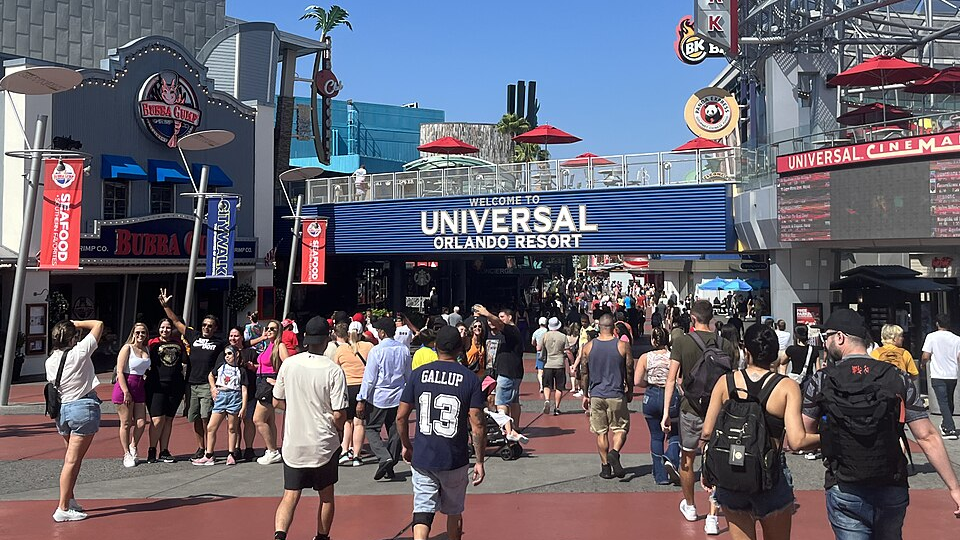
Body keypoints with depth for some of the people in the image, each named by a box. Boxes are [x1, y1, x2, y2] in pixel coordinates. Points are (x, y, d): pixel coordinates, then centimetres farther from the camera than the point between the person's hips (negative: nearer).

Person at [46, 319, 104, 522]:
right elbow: (98, 324, -4)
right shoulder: (80, 351, -12)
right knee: (72, 460, -5)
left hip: (62, 409, 7)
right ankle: (63, 509, -4)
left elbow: (53, 386, 15)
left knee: (73, 458, 21)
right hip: (84, 408, -7)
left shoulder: (49, 361, 6)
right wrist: (76, 323, 3)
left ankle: (70, 500, 28)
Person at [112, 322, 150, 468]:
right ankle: (127, 454, 13)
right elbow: (120, 372, -12)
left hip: (140, 387, 6)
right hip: (125, 387, -5)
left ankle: (133, 446, 27)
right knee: (126, 423, 2)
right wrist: (126, 392, -17)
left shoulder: (147, 350, 11)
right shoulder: (127, 348, -7)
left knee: (141, 422, 3)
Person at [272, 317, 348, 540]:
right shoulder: (333, 370, -15)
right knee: (326, 495, 18)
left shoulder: (288, 364, -4)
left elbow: (277, 402, 7)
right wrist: (338, 430, 5)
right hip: (323, 444, -2)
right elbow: (339, 414, -15)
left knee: (290, 496, 6)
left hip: (293, 443, 2)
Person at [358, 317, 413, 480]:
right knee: (395, 432, 11)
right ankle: (390, 468, 16)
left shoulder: (377, 350, -13)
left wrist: (362, 400, -7)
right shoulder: (404, 350, 3)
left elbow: (369, 378, -13)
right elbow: (409, 376, 12)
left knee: (371, 429, 7)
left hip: (379, 398, -5)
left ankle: (384, 457, -13)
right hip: (398, 398, 5)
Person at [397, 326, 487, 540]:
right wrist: (479, 461, -2)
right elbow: (477, 424, -10)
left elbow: (401, 416, 1)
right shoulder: (470, 378, -6)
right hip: (455, 460, 0)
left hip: (422, 458, 1)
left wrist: (406, 446, 17)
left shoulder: (418, 374, -1)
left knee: (422, 511, 1)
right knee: (454, 511, 19)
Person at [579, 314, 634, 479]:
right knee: (621, 428, 13)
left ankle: (605, 466, 11)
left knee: (601, 432, 9)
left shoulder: (588, 347, -2)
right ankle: (614, 453, -12)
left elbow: (584, 373, 4)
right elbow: (629, 372, 1)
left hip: (596, 395, 2)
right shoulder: (623, 346, -6)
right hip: (616, 395, -2)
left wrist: (585, 395, 13)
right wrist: (630, 391, 16)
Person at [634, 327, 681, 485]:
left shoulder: (645, 357, -3)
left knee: (656, 436, 13)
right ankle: (671, 459, -15)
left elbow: (637, 381, -5)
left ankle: (660, 476, 15)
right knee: (675, 434, 15)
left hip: (651, 397, 1)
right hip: (672, 397, -1)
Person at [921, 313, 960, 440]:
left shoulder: (932, 337, -9)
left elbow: (925, 357, -11)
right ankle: (945, 425, 34)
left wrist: (924, 363, 11)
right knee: (949, 401, 19)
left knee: (943, 402, -4)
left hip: (938, 376, -4)